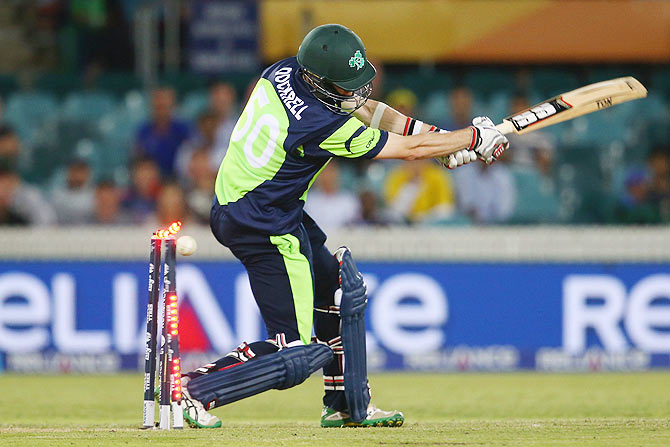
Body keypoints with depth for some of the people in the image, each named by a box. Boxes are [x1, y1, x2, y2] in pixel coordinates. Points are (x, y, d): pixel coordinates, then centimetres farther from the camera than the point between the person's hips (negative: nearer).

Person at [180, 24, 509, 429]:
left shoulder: (283, 73, -4)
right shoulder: (320, 125, -27)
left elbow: (363, 108, 7)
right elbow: (409, 150, -16)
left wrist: (438, 138, 2)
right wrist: (476, 138, -3)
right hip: (265, 229, -10)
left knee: (341, 289, 23)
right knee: (298, 353, -8)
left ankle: (347, 405, 31)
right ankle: (193, 390, -8)